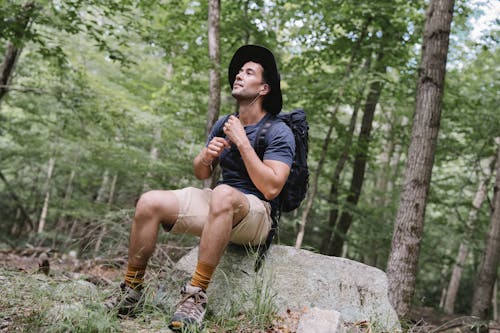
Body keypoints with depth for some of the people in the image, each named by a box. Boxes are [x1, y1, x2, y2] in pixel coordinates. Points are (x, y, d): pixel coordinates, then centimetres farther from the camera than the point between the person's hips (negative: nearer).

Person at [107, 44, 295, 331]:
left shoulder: (279, 132, -8)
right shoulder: (224, 124, 11)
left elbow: (270, 188, -21)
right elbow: (201, 174, 15)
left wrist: (242, 142, -21)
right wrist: (206, 156, -8)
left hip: (256, 214, -6)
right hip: (218, 206, 6)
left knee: (223, 194, -41)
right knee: (149, 203, -16)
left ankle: (197, 294, -35)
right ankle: (132, 289, -6)